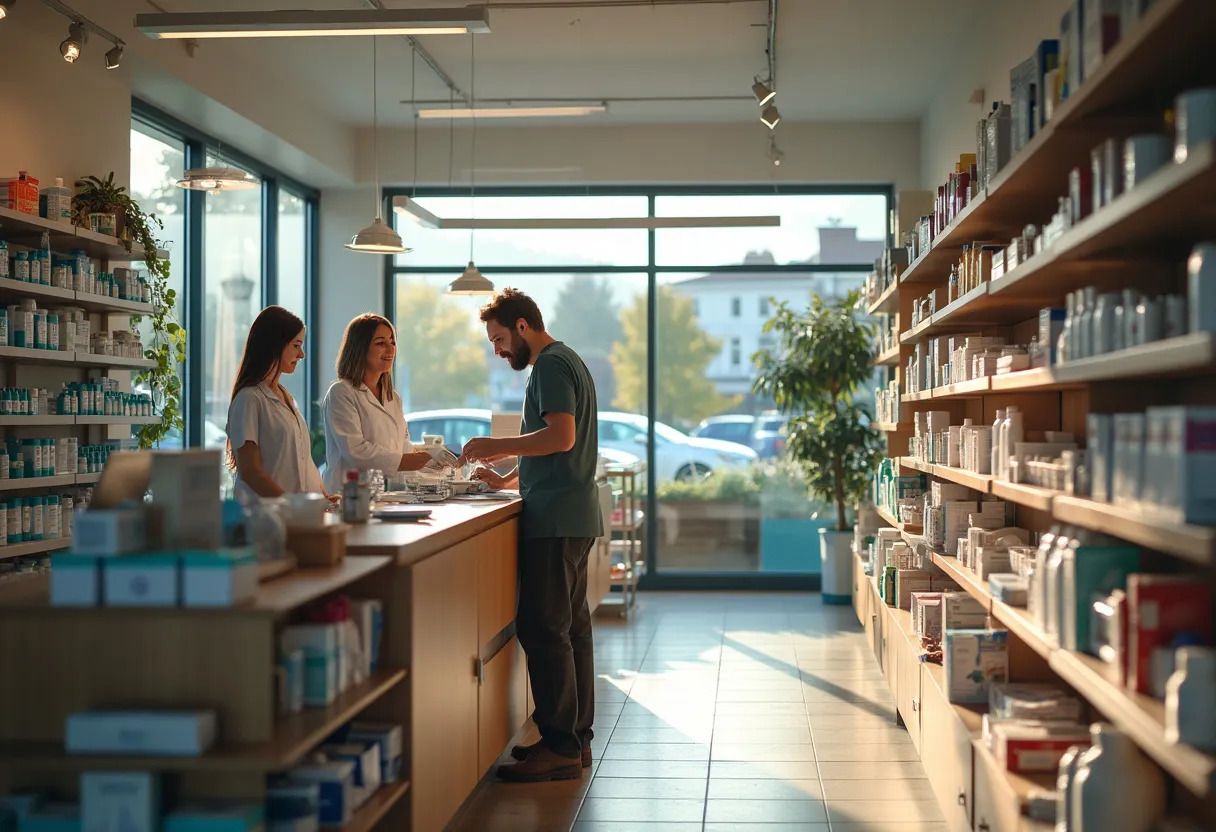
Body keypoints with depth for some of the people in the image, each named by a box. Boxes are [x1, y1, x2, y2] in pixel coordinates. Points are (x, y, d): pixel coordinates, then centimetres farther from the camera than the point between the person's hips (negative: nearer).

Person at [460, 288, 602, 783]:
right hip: (575, 518, 11)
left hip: (556, 520, -11)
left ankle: (561, 747, -7)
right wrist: (506, 479, 21)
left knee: (542, 628, -9)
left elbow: (561, 436, -22)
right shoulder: (565, 362, 23)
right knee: (570, 626, 12)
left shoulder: (551, 365, -9)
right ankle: (576, 739, 17)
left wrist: (497, 445, -14)